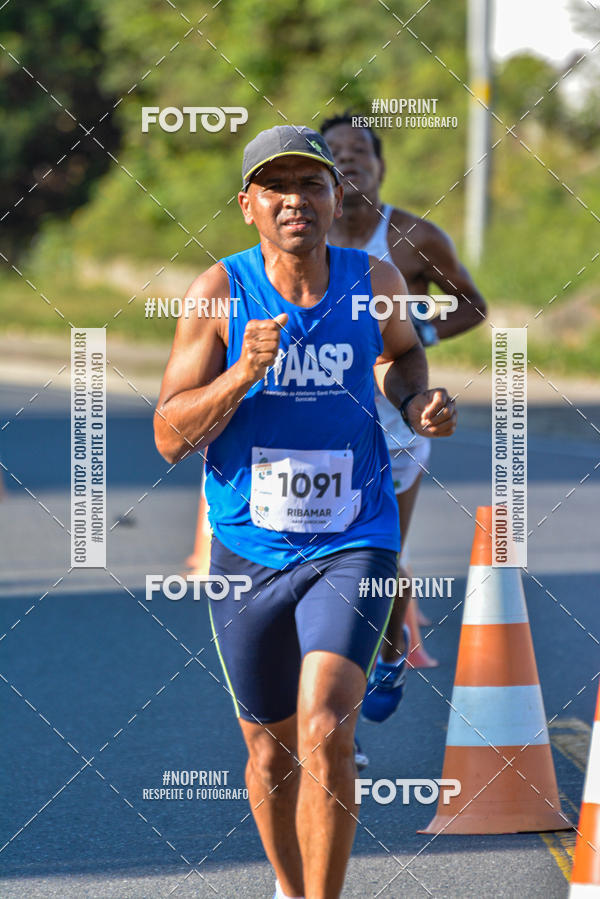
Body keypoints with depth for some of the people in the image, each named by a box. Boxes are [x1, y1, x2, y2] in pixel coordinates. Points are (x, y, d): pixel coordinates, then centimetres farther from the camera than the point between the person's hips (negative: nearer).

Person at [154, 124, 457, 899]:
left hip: (352, 546, -1)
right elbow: (170, 437, -10)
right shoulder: (220, 293, -9)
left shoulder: (374, 282, -2)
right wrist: (241, 375, -25)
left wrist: (416, 402, 2)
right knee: (272, 752, 14)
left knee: (324, 733, -20)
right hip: (248, 551, 1)